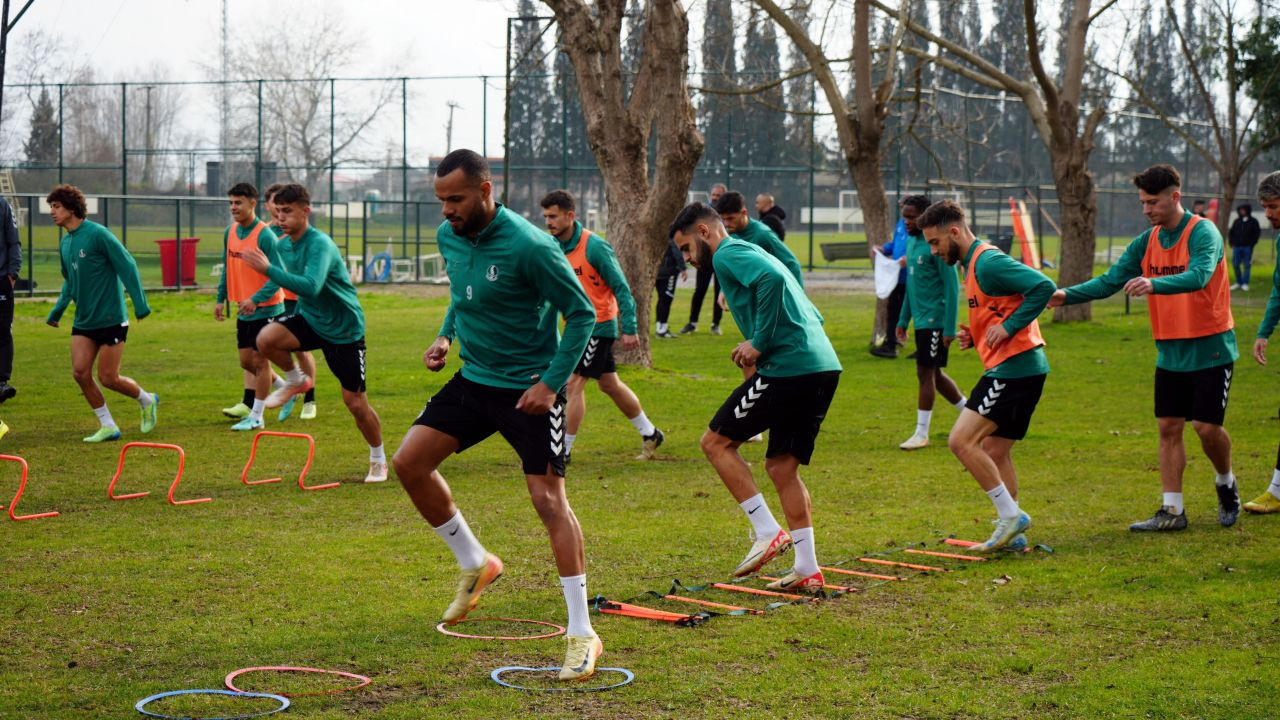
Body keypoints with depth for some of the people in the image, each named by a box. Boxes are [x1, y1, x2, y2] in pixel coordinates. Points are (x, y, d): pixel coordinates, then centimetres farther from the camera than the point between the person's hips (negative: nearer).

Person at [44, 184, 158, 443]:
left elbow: (127, 265, -16)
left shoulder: (97, 234, -16)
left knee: (108, 378, -3)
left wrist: (140, 304, -18)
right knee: (80, 372, -3)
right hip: (83, 321, 7)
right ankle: (107, 426, 10)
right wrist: (57, 310, 17)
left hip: (111, 319, -7)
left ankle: (147, 400, 24)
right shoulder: (65, 243, 8)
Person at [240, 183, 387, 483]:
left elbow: (310, 287, -40)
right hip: (309, 319, 6)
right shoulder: (283, 245, 1)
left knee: (355, 402, 0)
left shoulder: (320, 244, -25)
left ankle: (378, 459, 23)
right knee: (267, 338, -25)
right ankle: (296, 380, 5)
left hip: (343, 328, -6)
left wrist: (268, 269, -41)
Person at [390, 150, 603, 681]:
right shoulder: (449, 237, 0)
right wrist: (446, 335, 4)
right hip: (474, 379, 7)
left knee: (549, 501, -10)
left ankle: (582, 633, -2)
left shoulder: (528, 246, -22)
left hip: (529, 389, -7)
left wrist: (552, 382, -20)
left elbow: (582, 313, -15)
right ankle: (475, 565, 21)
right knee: (409, 462, -1)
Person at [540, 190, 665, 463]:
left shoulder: (594, 246, -19)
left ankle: (563, 450, -4)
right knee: (609, 384, 16)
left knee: (573, 383, -11)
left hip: (598, 325, -8)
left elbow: (621, 288, -16)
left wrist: (629, 329, -19)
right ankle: (650, 434, 31)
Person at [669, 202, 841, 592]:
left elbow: (772, 278, -24)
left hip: (789, 367, -9)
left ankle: (768, 533, -1)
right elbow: (811, 315, 28)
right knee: (781, 465, 15)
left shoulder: (728, 254, -2)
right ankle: (808, 570, 14)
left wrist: (760, 342, -16)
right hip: (823, 366, 9)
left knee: (716, 442, 3)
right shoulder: (750, 254, 27)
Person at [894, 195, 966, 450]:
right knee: (935, 374, 14)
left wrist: (950, 328, -18)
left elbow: (952, 287, -16)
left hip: (935, 321, -9)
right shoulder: (911, 242, 12)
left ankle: (921, 433, 1)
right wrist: (903, 320, 20)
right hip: (921, 321, 9)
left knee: (925, 373, -6)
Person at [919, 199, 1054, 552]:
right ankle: (1012, 534, 17)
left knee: (961, 441, -12)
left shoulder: (987, 262, -14)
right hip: (1019, 368, 11)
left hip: (1014, 367, -11)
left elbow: (1043, 286, -23)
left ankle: (1011, 516, -7)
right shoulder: (973, 264, 18)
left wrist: (1008, 327, -21)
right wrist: (974, 336, 10)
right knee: (994, 451, 14)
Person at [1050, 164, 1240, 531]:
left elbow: (1198, 276, -34)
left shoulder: (1203, 233, -16)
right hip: (1170, 352, 6)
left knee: (1207, 427, -6)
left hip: (1210, 349, -6)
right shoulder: (1147, 242, 5)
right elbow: (1110, 281, 3)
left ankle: (1226, 483, 23)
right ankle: (1172, 511, 8)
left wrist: (1154, 284, -51)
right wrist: (1067, 295, -13)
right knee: (1168, 427, 3)